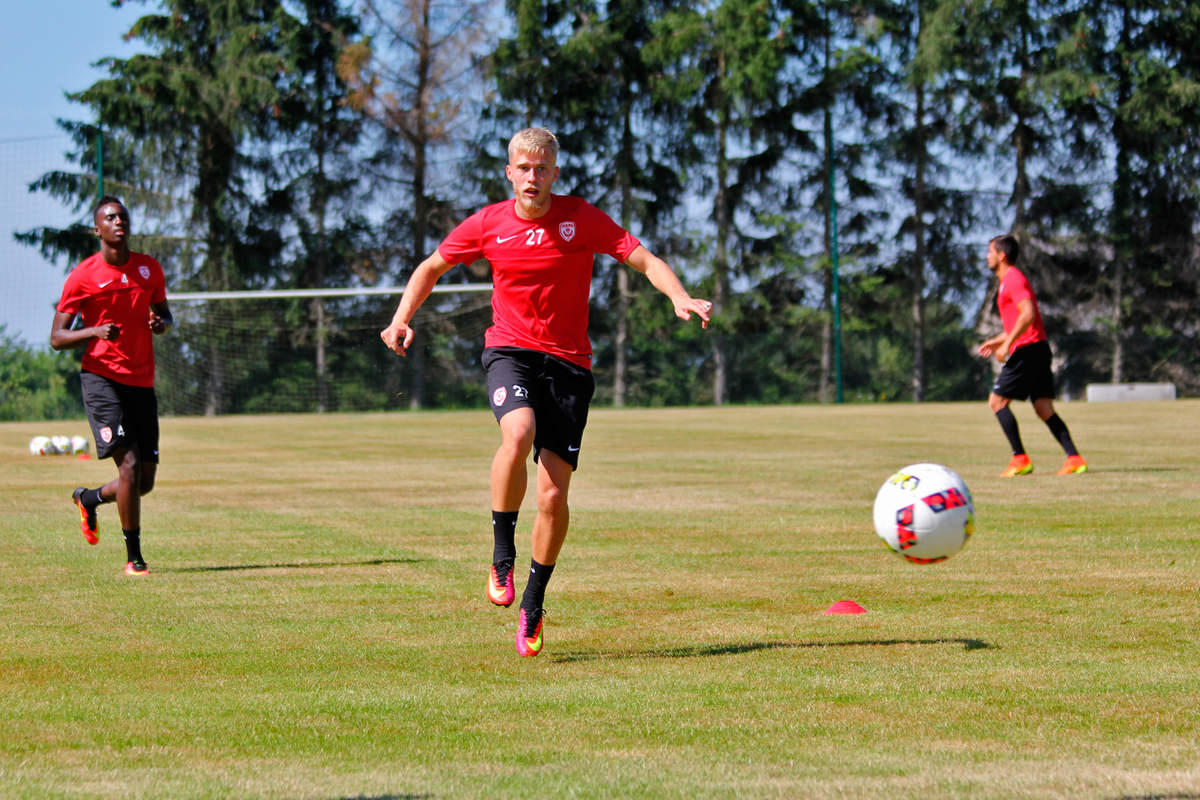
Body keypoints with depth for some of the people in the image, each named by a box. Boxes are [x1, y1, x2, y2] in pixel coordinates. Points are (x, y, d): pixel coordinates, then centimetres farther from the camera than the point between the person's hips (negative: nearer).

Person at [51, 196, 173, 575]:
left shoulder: (149, 269, 9)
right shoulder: (82, 276, -5)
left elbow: (164, 313, 23)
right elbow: (57, 338, -3)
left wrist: (161, 323, -2)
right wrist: (95, 331, -22)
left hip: (142, 383, 5)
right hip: (102, 378, -5)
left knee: (145, 480, 5)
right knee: (129, 463, -18)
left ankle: (89, 499, 36)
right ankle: (133, 556, -8)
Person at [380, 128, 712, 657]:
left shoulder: (582, 219, -2)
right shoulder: (488, 224, 2)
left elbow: (645, 261, -3)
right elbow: (432, 266, 16)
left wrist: (680, 298, -22)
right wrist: (402, 321, 3)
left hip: (568, 363, 0)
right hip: (510, 351, 0)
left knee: (554, 496, -5)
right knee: (519, 433, -34)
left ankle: (533, 604, 17)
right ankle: (502, 554, -15)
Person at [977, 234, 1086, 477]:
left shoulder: (1013, 279, -9)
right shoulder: (1010, 280, 22)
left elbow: (1028, 314, -22)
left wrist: (1007, 344, -21)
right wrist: (997, 341, 27)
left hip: (1026, 350, -10)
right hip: (1039, 348, 10)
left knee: (997, 401, -5)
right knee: (1044, 409, 4)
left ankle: (1020, 459, -9)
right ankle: (1074, 458, -6)